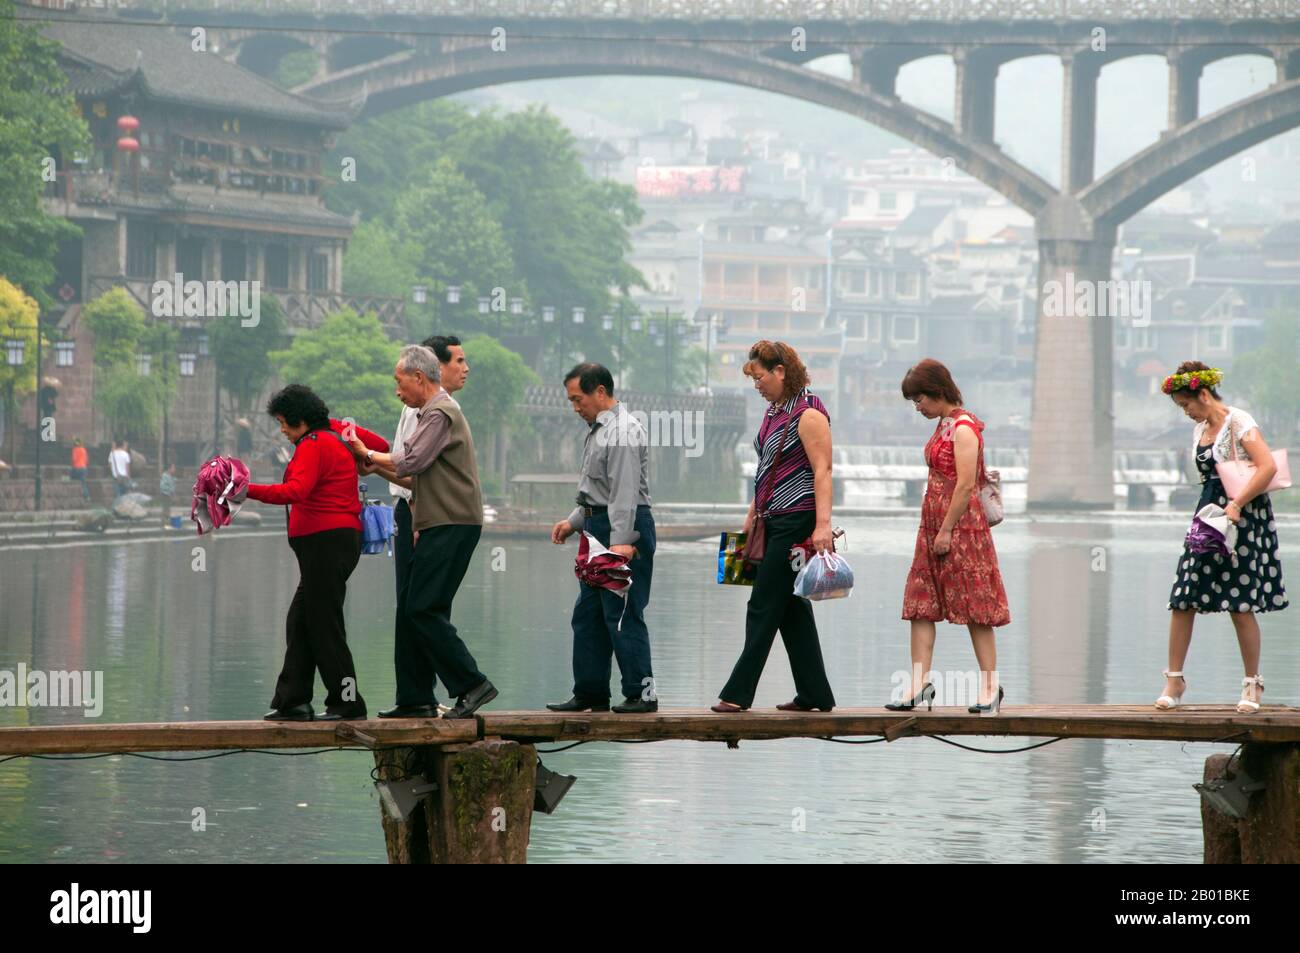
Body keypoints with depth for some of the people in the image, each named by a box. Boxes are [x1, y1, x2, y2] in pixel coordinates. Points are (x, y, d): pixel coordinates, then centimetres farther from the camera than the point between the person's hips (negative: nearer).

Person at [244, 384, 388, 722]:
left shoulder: (313, 446, -14)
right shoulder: (338, 435, 14)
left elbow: (295, 491, -28)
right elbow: (382, 447, 26)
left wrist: (249, 490, -33)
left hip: (325, 540, -10)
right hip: (344, 537, 10)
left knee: (324, 624, -5)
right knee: (299, 623, 11)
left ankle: (348, 702, -2)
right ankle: (292, 701, 11)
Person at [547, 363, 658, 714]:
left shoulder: (623, 431, -15)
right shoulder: (599, 430, 18)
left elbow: (624, 490, -23)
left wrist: (621, 541, -29)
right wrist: (575, 521, 20)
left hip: (624, 527, -11)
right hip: (599, 527, 11)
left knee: (622, 614, -10)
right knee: (588, 613, 12)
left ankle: (641, 693, -7)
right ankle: (590, 693, 18)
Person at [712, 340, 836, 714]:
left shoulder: (808, 414, -12)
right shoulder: (774, 411, 16)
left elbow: (822, 472, -18)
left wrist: (822, 524, -25)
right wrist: (752, 516, 21)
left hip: (796, 521, -10)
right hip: (776, 521, 10)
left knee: (764, 605, -7)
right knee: (791, 606, 9)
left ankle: (738, 693, -4)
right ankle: (814, 694, 13)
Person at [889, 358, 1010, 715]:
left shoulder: (964, 428, -14)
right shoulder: (944, 425, 14)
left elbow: (966, 485, -19)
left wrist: (946, 531, -18)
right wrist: (935, 529, 14)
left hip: (960, 525, -9)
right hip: (934, 524, 9)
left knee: (974, 606, -3)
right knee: (920, 605, 3)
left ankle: (990, 688, 2)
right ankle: (919, 685, 2)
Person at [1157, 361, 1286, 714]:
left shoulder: (1239, 422, -10)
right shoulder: (1200, 431, 15)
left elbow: (1268, 467, -20)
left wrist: (1235, 505, -21)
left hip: (1243, 517, -7)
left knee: (1241, 606, -6)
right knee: (1182, 599, -2)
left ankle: (1252, 685, 6)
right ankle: (1174, 680, 4)